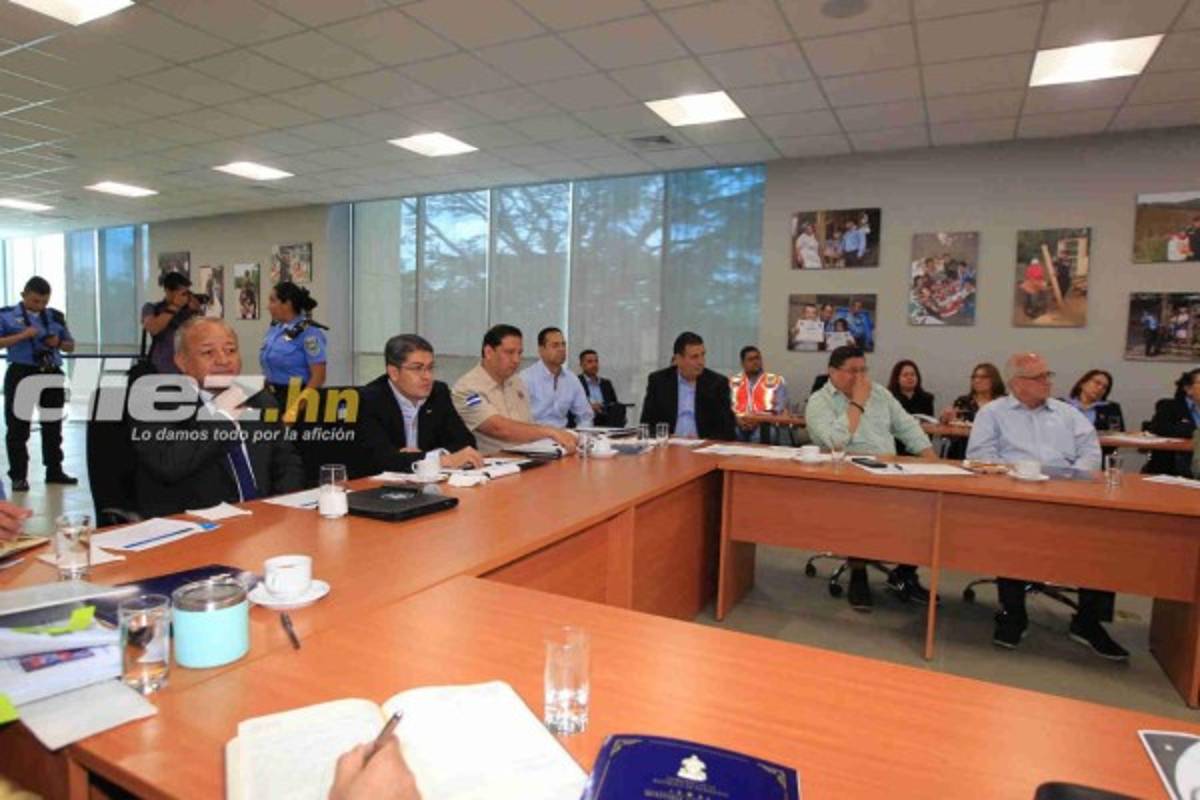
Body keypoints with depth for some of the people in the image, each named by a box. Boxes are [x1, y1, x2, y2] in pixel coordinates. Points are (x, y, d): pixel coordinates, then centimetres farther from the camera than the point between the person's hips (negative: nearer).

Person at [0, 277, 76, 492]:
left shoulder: (55, 317, 9)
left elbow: (71, 346, 15)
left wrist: (58, 343, -6)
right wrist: (22, 336, -17)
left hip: (52, 374, 3)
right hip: (21, 374, -3)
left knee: (53, 425, 10)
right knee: (18, 427, 1)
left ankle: (54, 470, 20)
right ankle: (19, 476, 9)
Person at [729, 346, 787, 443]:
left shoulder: (776, 381, 9)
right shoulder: (733, 382, 17)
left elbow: (779, 409, 0)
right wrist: (737, 419, -13)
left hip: (763, 427, -1)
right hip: (737, 425, 2)